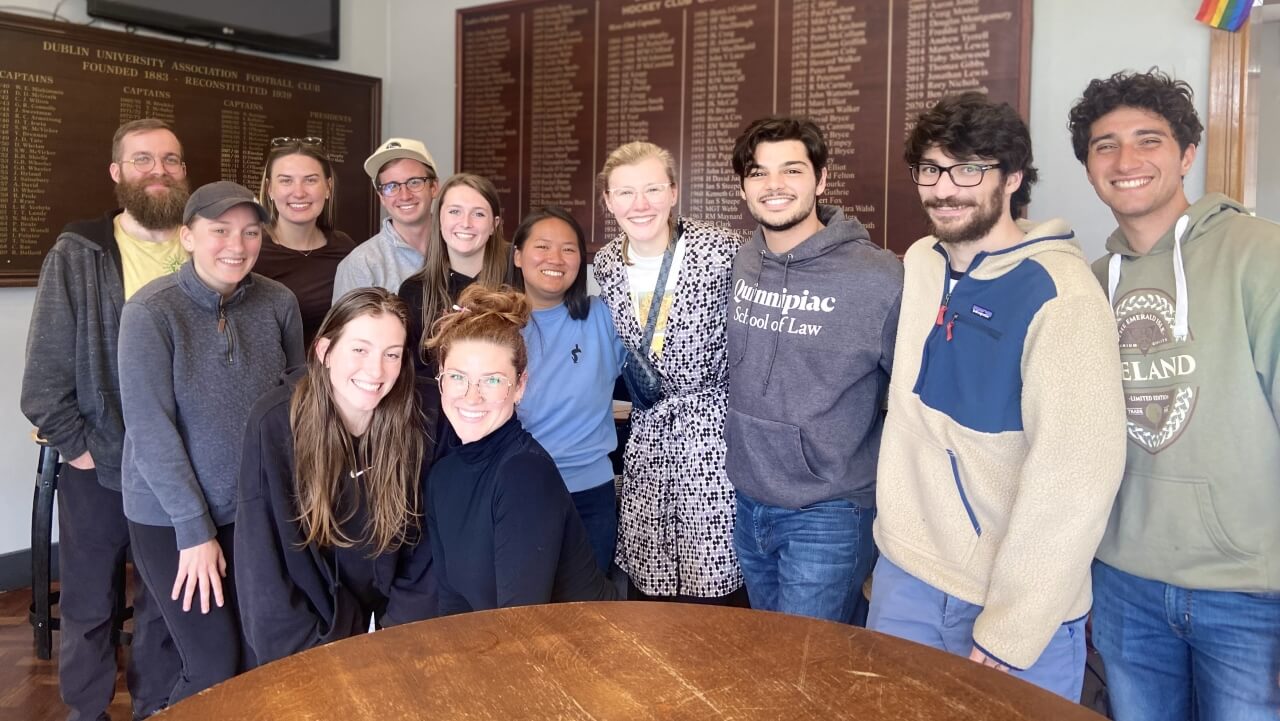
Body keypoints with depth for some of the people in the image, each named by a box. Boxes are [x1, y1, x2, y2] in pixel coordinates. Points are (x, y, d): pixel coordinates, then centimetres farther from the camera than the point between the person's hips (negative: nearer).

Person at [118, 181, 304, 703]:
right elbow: (150, 429, -15)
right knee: (215, 669, 2)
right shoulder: (150, 312, -15)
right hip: (170, 516, -3)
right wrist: (195, 528, -14)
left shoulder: (279, 303, -5)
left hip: (257, 510, 4)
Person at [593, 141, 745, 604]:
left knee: (716, 587, 0)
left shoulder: (721, 252, -12)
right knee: (643, 586, 10)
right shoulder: (605, 267, 3)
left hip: (713, 432, -4)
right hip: (646, 438, 4)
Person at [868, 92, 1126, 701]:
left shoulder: (1062, 297, -18)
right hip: (904, 576, 6)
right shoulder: (918, 264, 1)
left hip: (1014, 604, -5)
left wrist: (1011, 631, -18)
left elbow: (1077, 478, -20)